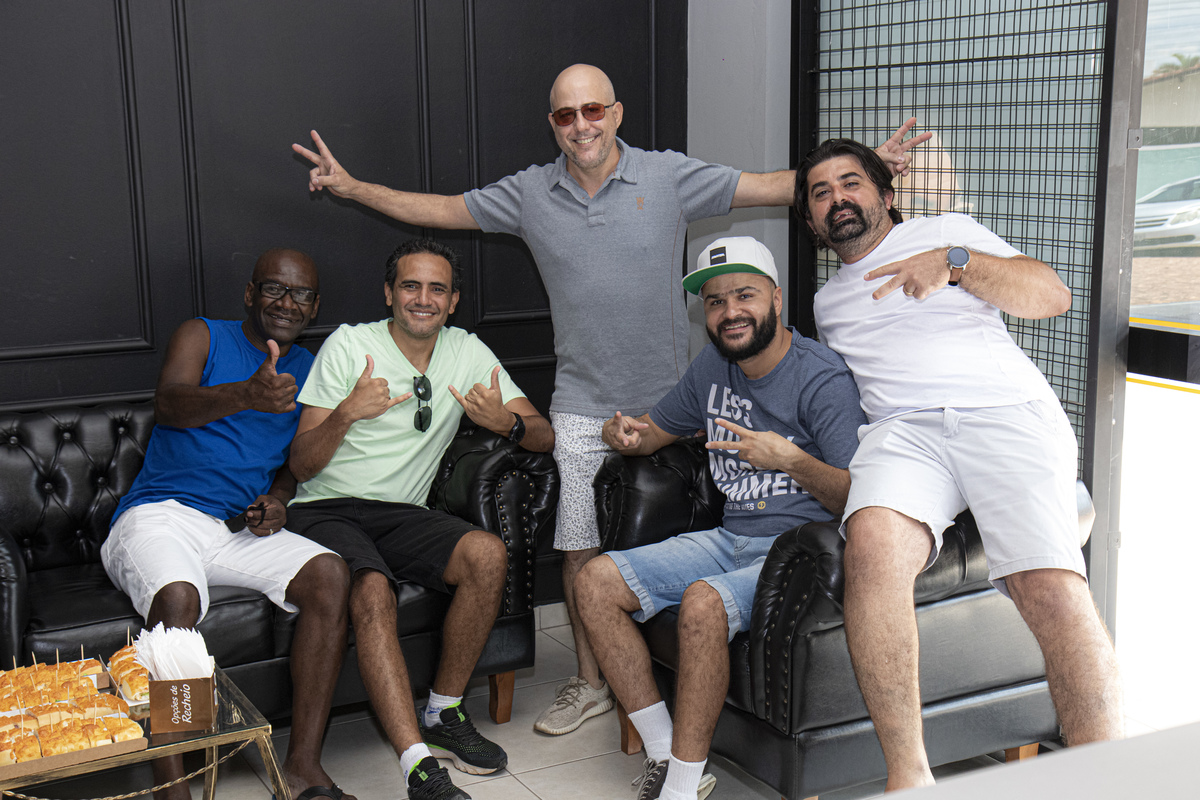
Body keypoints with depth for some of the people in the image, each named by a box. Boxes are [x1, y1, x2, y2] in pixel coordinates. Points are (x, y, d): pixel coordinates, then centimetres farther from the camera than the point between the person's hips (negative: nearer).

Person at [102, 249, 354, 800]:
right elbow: (170, 405, -14)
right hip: (159, 515, -4)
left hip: (241, 529, 4)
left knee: (331, 575, -24)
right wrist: (246, 395, -36)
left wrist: (277, 497, -2)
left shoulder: (307, 369, 20)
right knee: (178, 597, -36)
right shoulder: (202, 337, 6)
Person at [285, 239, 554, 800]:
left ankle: (442, 714, -9)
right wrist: (346, 413, -25)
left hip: (402, 513, 4)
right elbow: (301, 465, -5)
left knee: (488, 554, -26)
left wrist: (507, 423, -20)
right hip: (326, 511, -3)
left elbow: (545, 436, 3)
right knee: (373, 591, -34)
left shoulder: (467, 353, 7)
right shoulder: (348, 344, -3)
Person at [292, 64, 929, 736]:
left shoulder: (669, 177, -3)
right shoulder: (530, 194, 4)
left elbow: (775, 187, -3)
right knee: (582, 548, 4)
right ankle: (592, 683, 19)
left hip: (665, 401, -1)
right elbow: (442, 209, 11)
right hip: (582, 408, 2)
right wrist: (350, 186, 8)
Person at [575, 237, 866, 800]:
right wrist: (626, 434, 0)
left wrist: (791, 460, -30)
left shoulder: (823, 379, -12)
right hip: (730, 538, 8)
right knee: (597, 581, -7)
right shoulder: (713, 365, 10)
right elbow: (655, 431, 24)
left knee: (703, 601, -34)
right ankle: (663, 752, -5)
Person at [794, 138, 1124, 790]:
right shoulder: (828, 301, 34)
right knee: (872, 542, -35)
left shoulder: (948, 231, 22)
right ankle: (908, 777, -32)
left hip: (1009, 413, -1)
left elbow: (1052, 296, 12)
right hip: (902, 429, 2)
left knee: (1052, 586, -29)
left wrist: (955, 263, -1)